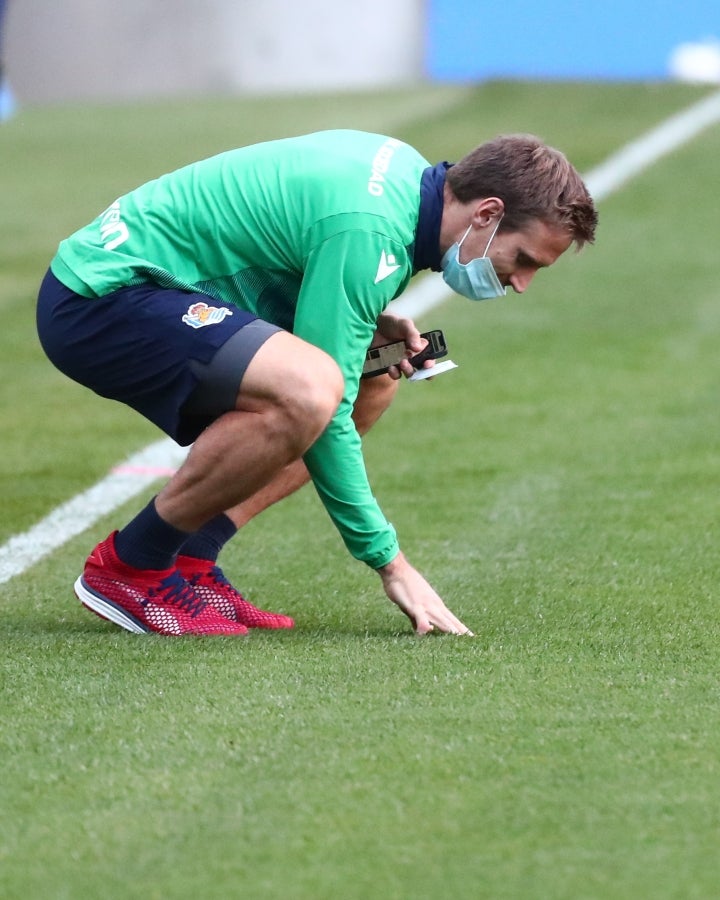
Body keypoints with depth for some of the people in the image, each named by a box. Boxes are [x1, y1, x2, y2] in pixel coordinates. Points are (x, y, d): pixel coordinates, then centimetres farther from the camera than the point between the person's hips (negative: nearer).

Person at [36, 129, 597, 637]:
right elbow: (323, 411, -23)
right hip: (99, 298, -10)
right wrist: (391, 563, -17)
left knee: (373, 383, 14)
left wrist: (368, 327, 2)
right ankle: (129, 567, -14)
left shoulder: (404, 172, 7)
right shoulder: (370, 235, -24)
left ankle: (190, 561, 6)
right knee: (307, 388, -32)